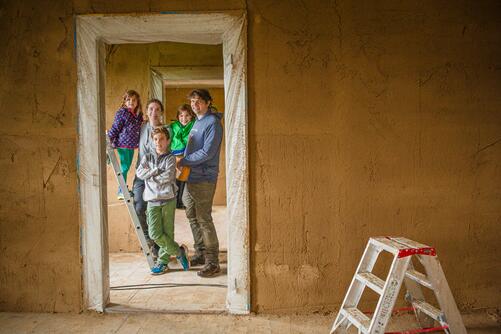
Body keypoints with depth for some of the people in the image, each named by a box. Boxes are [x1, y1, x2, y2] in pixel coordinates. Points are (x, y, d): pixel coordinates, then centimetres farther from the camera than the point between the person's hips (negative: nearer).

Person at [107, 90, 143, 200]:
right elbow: (115, 128, -10)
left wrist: (138, 143, 16)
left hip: (132, 145, 7)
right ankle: (121, 191, 10)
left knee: (127, 167, 13)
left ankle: (123, 190, 25)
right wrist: (109, 141, -10)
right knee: (124, 167, -1)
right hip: (123, 145, -7)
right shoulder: (122, 113, -11)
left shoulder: (138, 115, 7)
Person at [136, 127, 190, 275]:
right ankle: (179, 251, 13)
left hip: (168, 199, -3)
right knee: (154, 234, -4)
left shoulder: (170, 158, 1)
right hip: (152, 200, 3)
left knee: (168, 232, 1)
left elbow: (168, 176, -14)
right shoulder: (147, 157, 12)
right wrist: (156, 171, -9)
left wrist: (151, 177, -4)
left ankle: (162, 262, 17)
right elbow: (139, 173, -1)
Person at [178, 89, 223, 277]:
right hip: (191, 177, 10)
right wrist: (184, 163, 9)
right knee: (192, 216, 15)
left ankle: (212, 262, 2)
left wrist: (183, 162, -12)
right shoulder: (197, 121, 17)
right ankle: (200, 253, 29)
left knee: (204, 219, -7)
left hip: (204, 178, -9)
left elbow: (207, 152, -20)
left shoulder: (213, 122, -12)